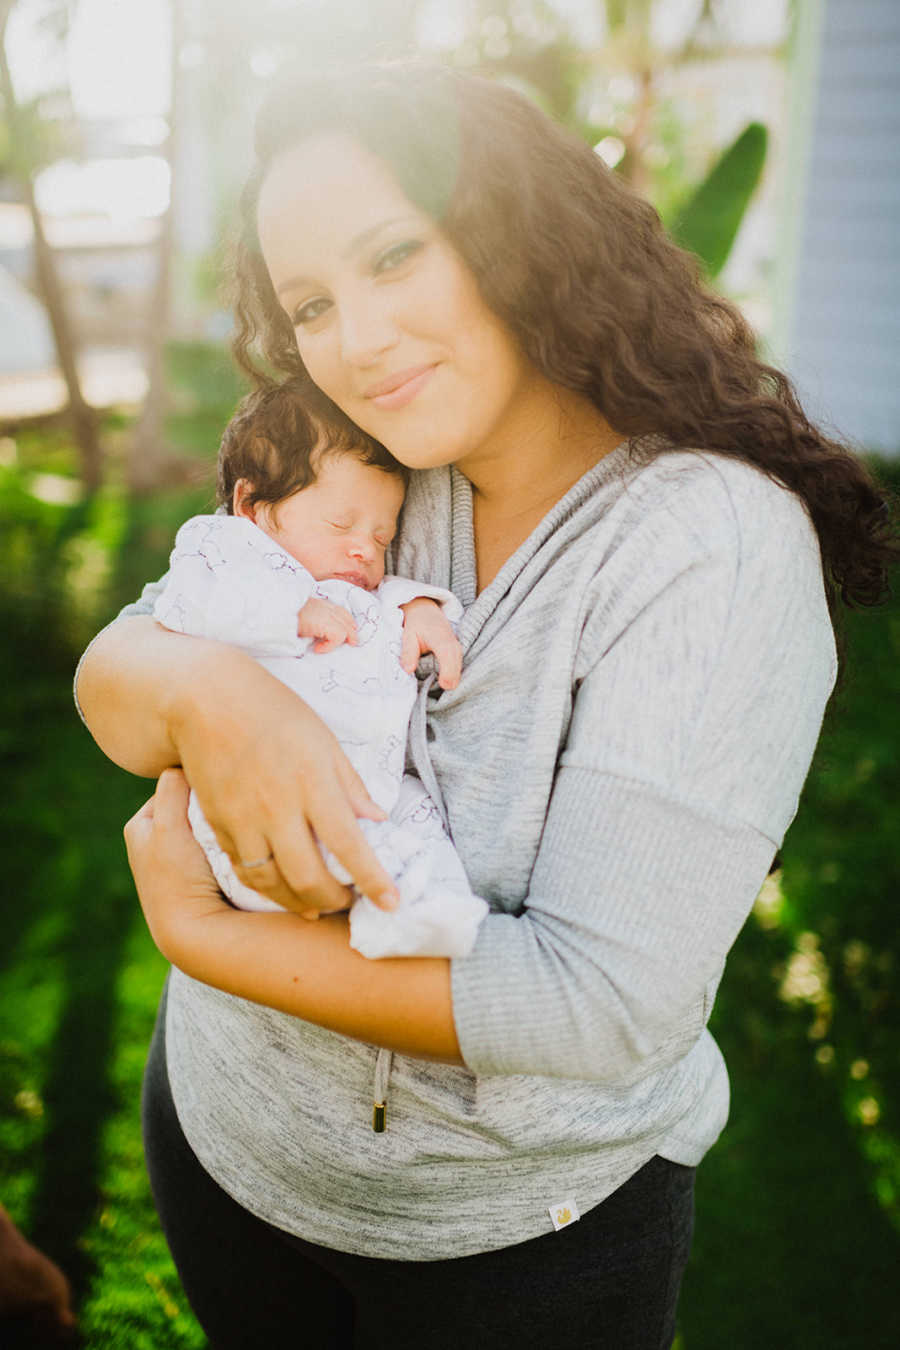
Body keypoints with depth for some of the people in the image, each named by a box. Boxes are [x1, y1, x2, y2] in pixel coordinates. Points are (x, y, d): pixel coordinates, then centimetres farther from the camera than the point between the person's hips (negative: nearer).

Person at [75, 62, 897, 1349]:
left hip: (525, 1234, -4)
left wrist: (205, 937, -23)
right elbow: (109, 675, -7)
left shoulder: (714, 543, -25)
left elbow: (609, 1001, -29)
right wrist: (202, 689, -31)